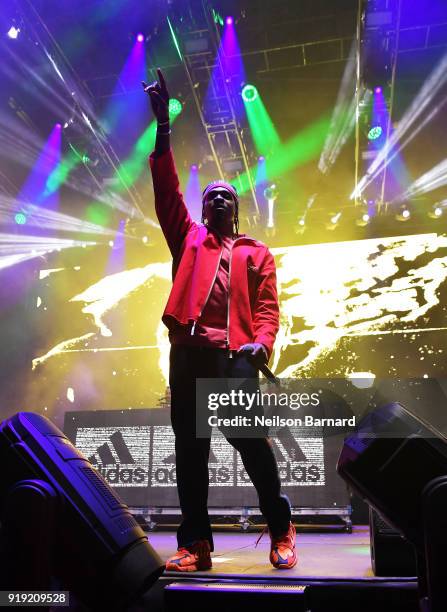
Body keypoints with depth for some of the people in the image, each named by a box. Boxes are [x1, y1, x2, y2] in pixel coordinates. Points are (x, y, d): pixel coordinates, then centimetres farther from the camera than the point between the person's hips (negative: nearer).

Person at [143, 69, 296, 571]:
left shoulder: (256, 252, 19)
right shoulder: (188, 239, 22)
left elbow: (267, 306, 9)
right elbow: (167, 193, 12)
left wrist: (262, 342, -11)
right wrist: (163, 128, 6)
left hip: (236, 354, -2)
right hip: (188, 350, 2)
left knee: (250, 441, -5)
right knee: (190, 448, 1)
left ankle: (281, 530, 13)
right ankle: (195, 544, 10)